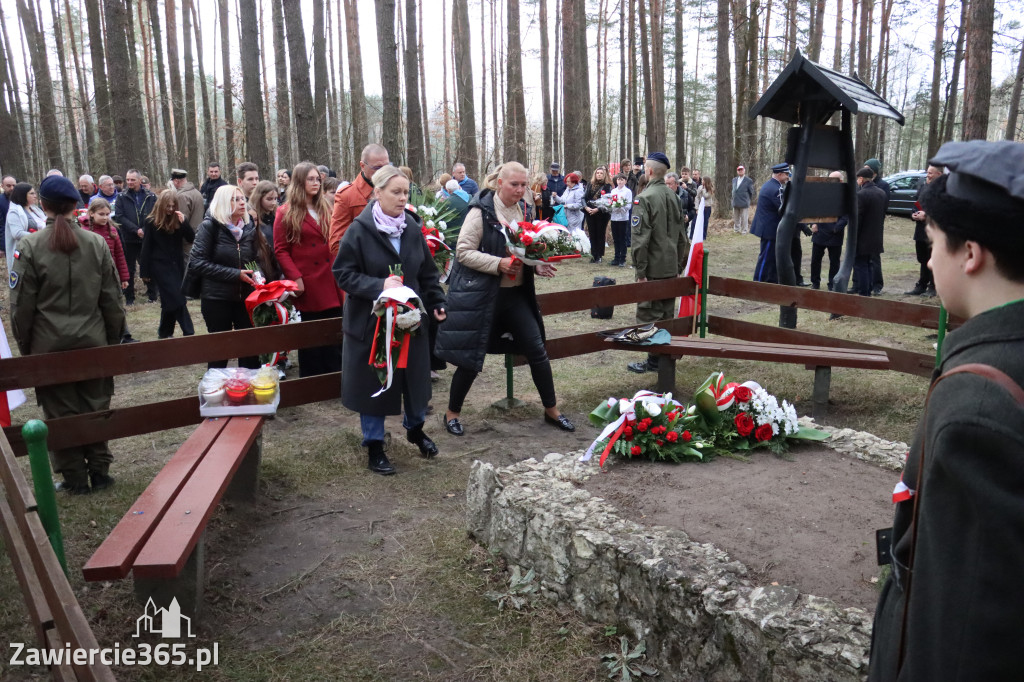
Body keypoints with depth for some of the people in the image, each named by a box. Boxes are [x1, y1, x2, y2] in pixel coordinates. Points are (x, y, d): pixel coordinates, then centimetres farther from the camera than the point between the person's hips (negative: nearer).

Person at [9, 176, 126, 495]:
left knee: (61, 412, 9)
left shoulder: (30, 247, -9)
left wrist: (25, 345, 8)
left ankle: (75, 478, 17)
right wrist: (113, 338, 12)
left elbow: (21, 304, -5)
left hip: (50, 345, -2)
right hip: (93, 342, 2)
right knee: (95, 407, 13)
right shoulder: (96, 243, -4)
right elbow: (111, 300, 1)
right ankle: (99, 472, 20)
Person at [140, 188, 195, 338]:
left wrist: (184, 222, -16)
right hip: (160, 266, -4)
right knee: (177, 300, -12)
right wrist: (145, 272, -3)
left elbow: (191, 238, -1)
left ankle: (164, 333, 24)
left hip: (177, 265, 4)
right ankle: (189, 333, -13)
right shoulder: (151, 222, -5)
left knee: (170, 301, 12)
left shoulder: (178, 219, 5)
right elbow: (146, 247, -3)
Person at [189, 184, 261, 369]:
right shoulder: (210, 226, -7)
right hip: (217, 298, -4)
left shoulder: (249, 226, 7)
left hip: (245, 297, 4)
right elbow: (198, 263, -13)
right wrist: (235, 274, -18)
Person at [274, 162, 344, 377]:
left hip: (330, 283, 5)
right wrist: (295, 277, -15)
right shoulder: (286, 213, -1)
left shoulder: (325, 209, 16)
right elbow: (280, 250, -4)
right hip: (307, 285, -5)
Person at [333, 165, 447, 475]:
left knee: (415, 375, 14)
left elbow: (427, 272, 11)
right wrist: (379, 286, -24)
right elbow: (343, 273, -12)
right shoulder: (359, 230, -12)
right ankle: (374, 446, 22)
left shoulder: (412, 228, 3)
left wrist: (436, 303, 2)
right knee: (373, 382, 5)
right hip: (370, 321, -4)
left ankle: (415, 428, 40)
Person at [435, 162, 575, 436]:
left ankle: (551, 409, 22)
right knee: (472, 356, 0)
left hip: (516, 293, 6)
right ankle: (452, 412, 21)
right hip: (481, 294, -6)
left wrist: (538, 266, 1)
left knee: (537, 349, 5)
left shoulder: (522, 211, 9)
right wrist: (498, 263, -25)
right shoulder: (482, 211, -12)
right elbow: (463, 252, -15)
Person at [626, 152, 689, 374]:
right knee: (667, 313, 14)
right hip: (671, 267, 7)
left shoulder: (644, 198, -14)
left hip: (653, 268, -7)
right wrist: (679, 265, 19)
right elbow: (682, 236, 14)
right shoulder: (673, 196, 10)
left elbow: (640, 238, -19)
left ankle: (653, 360, 4)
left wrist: (640, 270, -15)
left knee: (648, 314, 0)